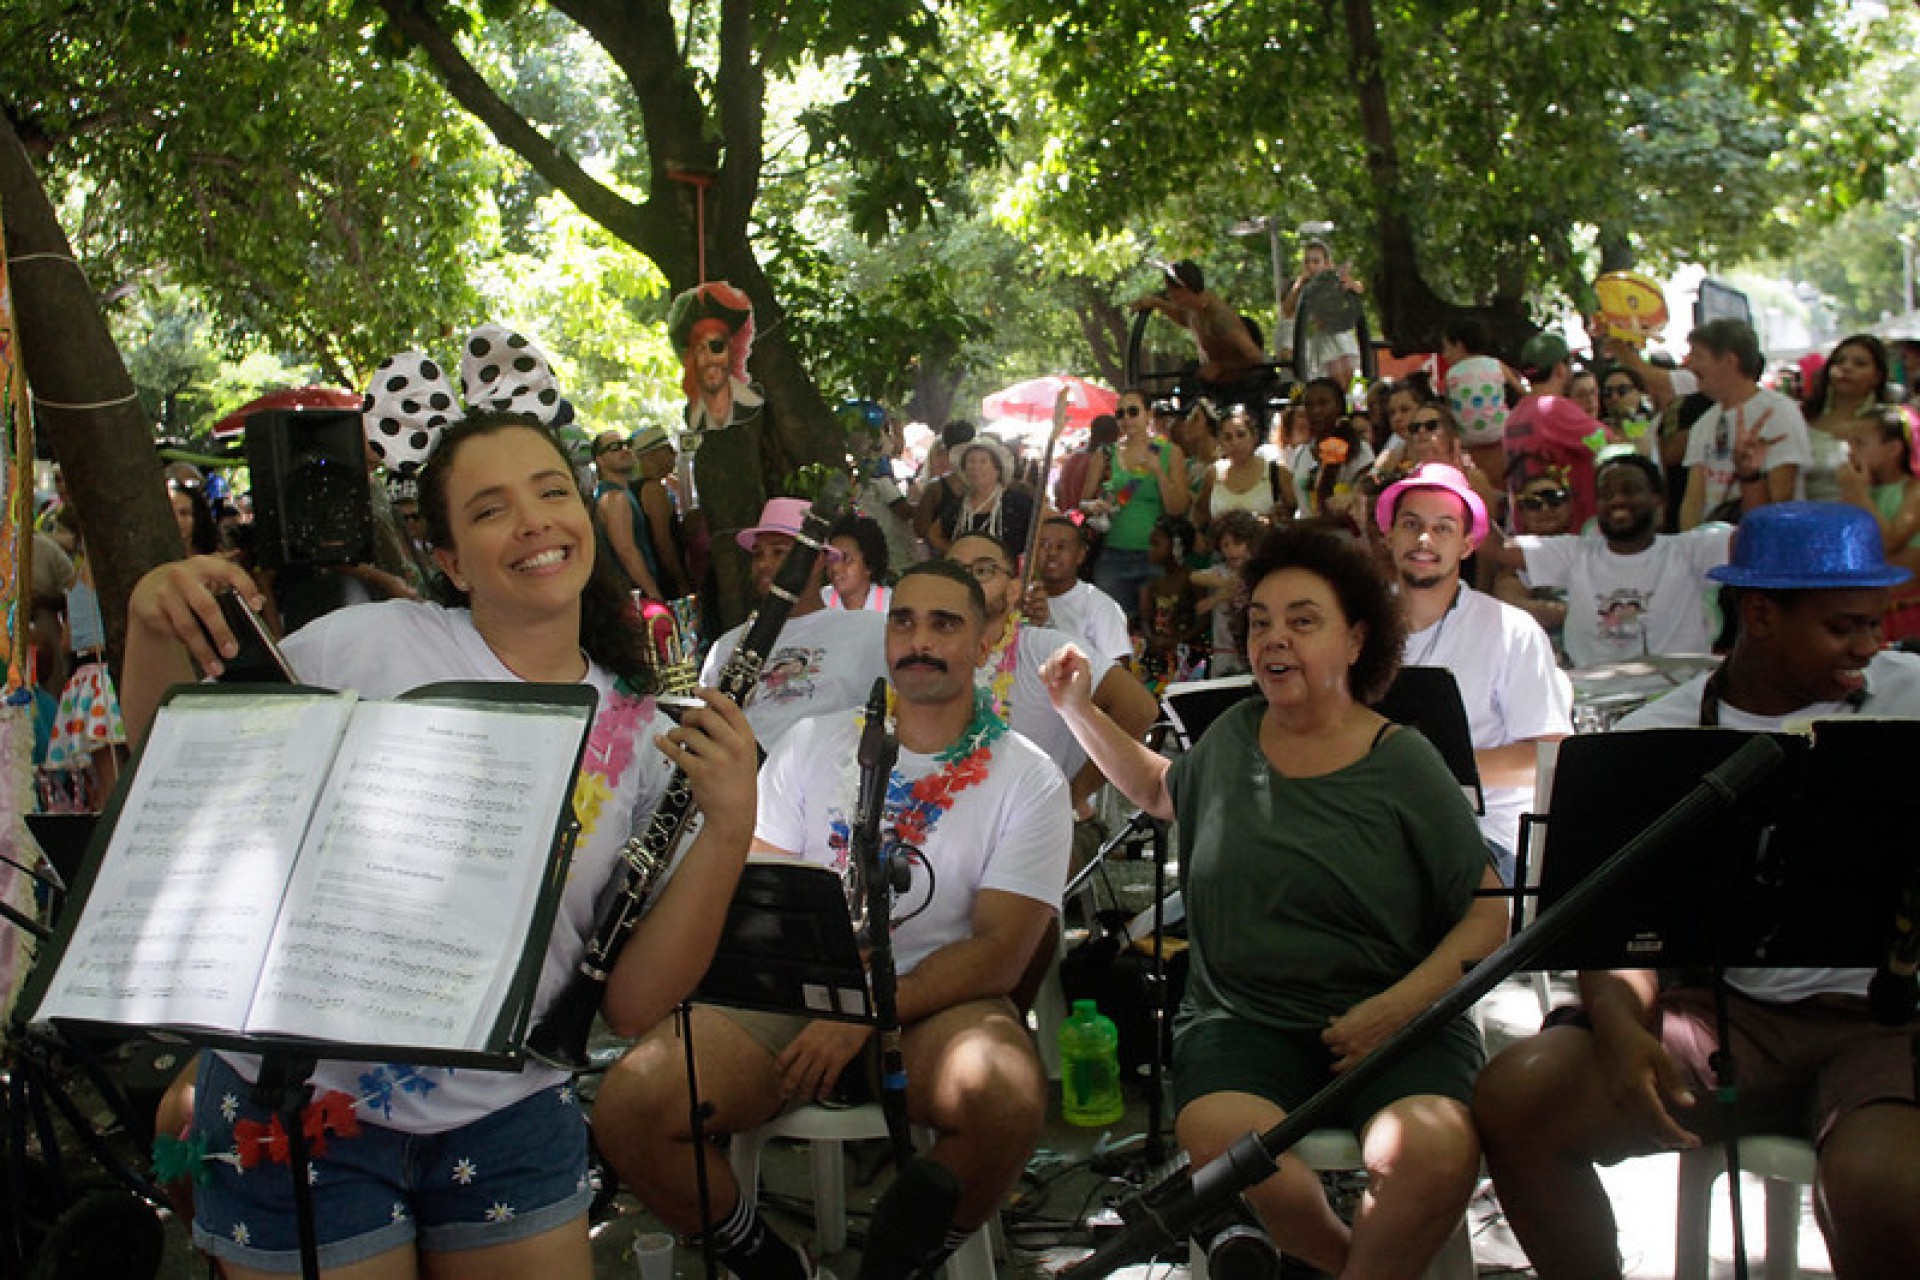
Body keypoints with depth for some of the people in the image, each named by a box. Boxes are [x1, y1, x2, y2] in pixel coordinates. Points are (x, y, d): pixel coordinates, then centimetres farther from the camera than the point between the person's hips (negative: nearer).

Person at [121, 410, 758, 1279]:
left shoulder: (643, 739, 0)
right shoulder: (371, 643, -6)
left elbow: (632, 1007, -5)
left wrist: (730, 825, -16)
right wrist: (155, 621, -12)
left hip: (507, 1121, 2)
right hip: (298, 1102, -2)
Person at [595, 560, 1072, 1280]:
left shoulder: (1029, 779, 4)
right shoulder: (814, 745, 13)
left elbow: (999, 953, -5)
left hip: (935, 1004, -2)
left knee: (1005, 1095, -37)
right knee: (628, 1105, -24)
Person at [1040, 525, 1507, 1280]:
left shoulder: (1404, 766, 1)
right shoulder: (1233, 738, 13)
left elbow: (1489, 914, 1)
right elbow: (1162, 791, 36)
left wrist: (1398, 1006, -12)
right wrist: (1078, 711, 25)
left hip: (1391, 1025, -2)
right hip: (1241, 1016, 2)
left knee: (1432, 1150, -36)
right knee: (1220, 1137, -34)